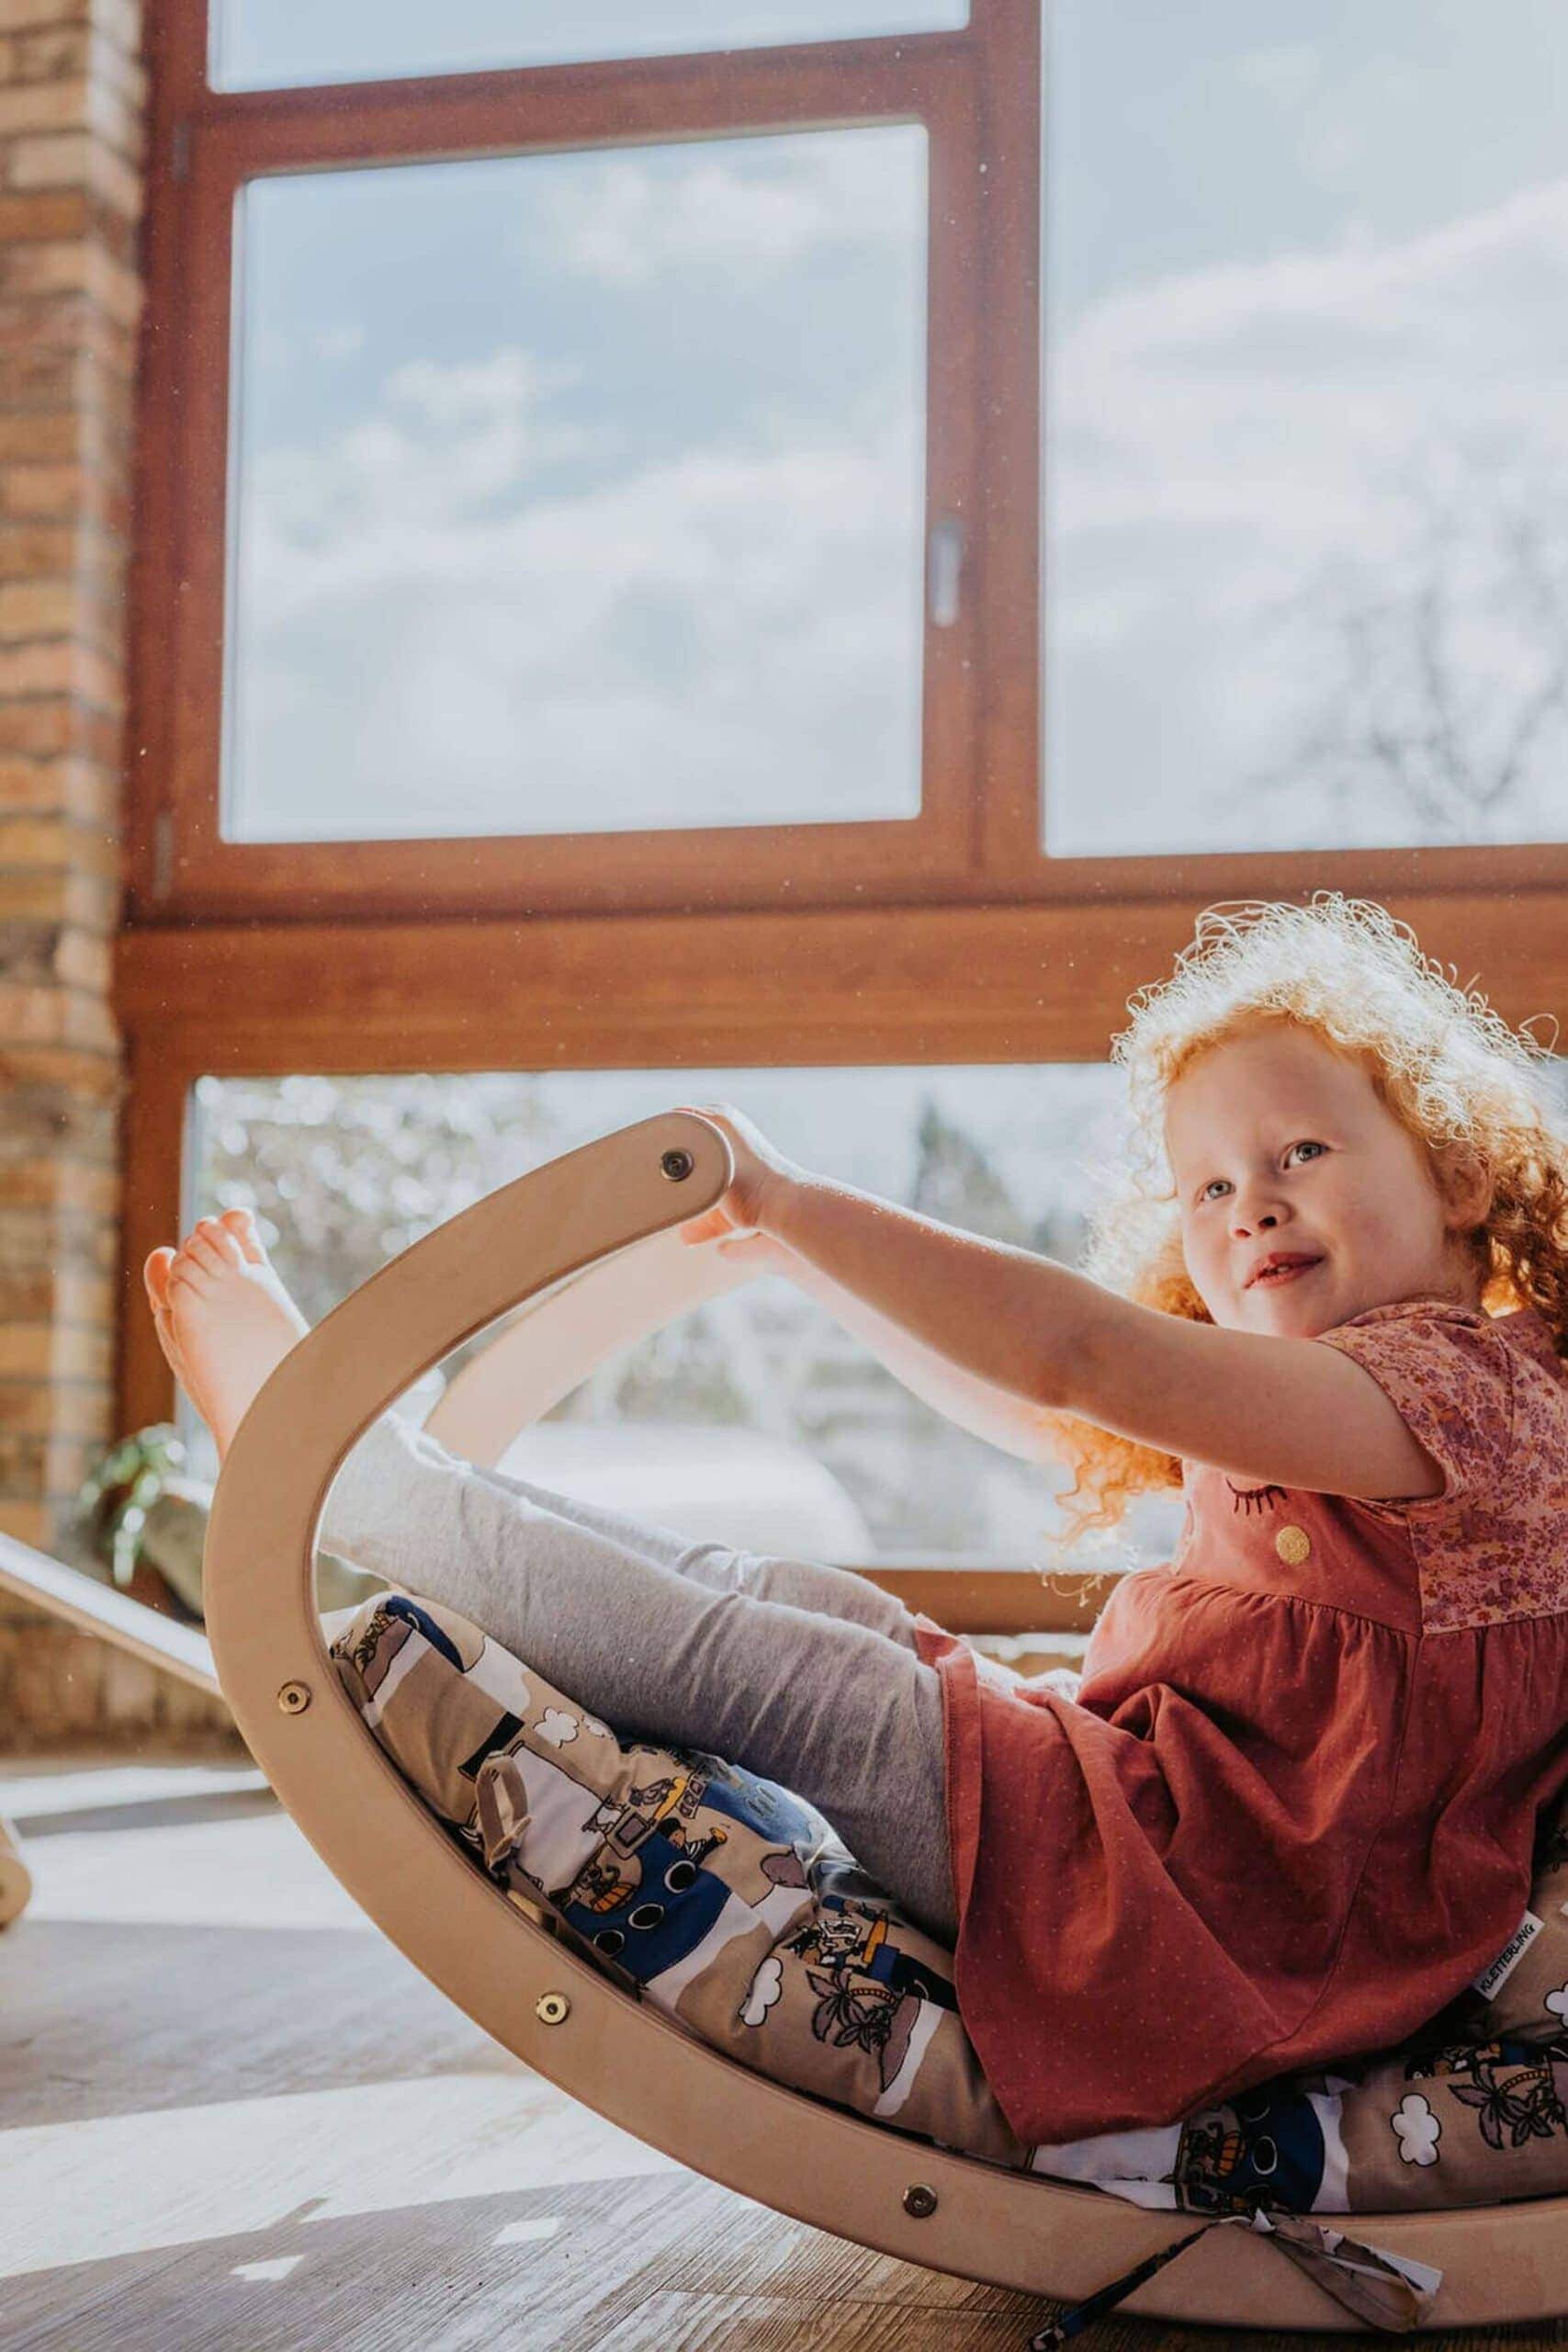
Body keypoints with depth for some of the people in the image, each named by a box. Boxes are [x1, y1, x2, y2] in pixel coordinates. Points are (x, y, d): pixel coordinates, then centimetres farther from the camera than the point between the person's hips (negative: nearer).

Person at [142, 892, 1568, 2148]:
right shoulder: (1293, 1409, 18)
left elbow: (1077, 1360, -25)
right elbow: (1034, 1415, 26)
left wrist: (792, 1200, -19)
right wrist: (807, 1248, 22)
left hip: (1194, 1897, -9)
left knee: (747, 1666, -11)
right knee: (810, 1609, 6)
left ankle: (321, 1446, 2)